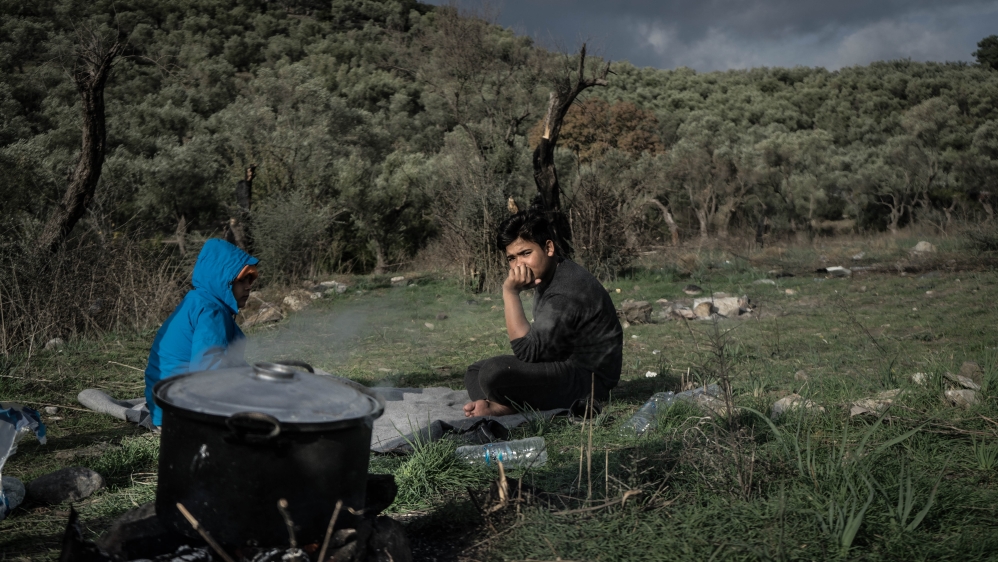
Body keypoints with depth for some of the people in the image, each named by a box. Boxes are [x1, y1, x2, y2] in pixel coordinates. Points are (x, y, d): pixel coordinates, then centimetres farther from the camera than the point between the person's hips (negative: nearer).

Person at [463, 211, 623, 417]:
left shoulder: (565, 294, -25)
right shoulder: (547, 275, 8)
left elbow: (527, 351, -29)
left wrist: (510, 292, -28)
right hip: (563, 366, 11)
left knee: (494, 372, -32)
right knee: (474, 372, 15)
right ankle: (501, 406, -13)